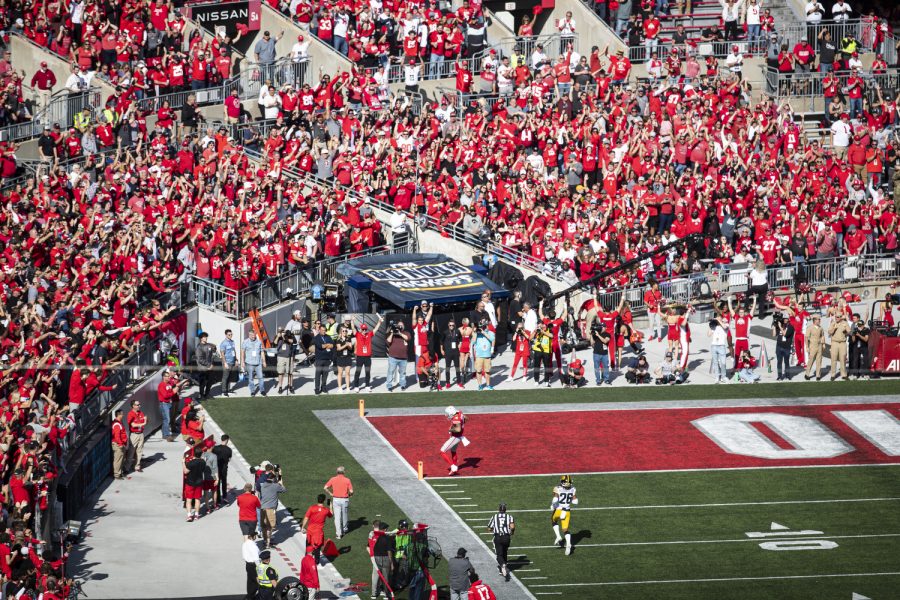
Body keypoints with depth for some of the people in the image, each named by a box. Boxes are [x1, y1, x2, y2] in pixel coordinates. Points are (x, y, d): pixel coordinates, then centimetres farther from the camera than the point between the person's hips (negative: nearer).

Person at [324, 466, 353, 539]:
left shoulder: (333, 479, -3)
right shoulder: (347, 480, -6)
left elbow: (325, 488, -10)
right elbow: (351, 491, -11)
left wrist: (330, 494, 3)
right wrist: (349, 495, 11)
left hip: (336, 499, 0)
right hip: (345, 500, 0)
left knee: (337, 517, 1)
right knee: (345, 516, 20)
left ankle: (338, 533, -4)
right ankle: (344, 530, 37)